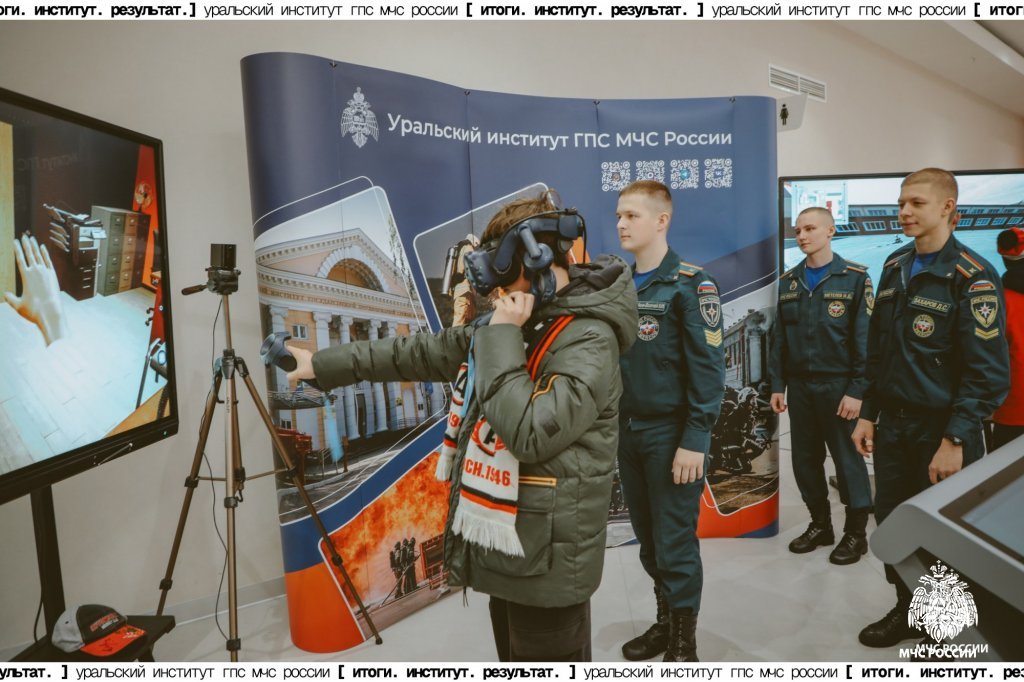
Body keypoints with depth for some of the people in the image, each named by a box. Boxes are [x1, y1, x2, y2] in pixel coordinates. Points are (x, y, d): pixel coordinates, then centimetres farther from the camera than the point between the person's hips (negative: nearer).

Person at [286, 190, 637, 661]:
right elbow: (425, 353, 11)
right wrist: (324, 364, 13)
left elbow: (530, 434, -31)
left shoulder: (588, 340, -21)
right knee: (516, 662, 24)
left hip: (545, 561, -9)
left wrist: (502, 338, -23)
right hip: (507, 544, 9)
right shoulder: (518, 324, 7)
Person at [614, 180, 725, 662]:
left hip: (671, 432, -6)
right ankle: (664, 620, 35)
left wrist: (695, 440, -17)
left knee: (675, 543, 4)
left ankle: (683, 642, 22)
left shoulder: (689, 285, -9)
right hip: (628, 429, 6)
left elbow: (707, 369, -13)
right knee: (648, 539, 16)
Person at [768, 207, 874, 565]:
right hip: (799, 385, 5)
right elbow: (779, 337, 9)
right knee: (805, 459, 12)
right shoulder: (789, 281, 9)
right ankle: (820, 524, 28)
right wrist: (777, 385, 5)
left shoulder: (854, 277, -5)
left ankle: (856, 532, 22)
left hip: (838, 385, -5)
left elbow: (864, 338, -9)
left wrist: (856, 390, -14)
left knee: (847, 459, 6)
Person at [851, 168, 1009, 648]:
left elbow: (988, 371, -16)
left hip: (943, 428, -5)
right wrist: (868, 413, 10)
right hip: (893, 423, 5)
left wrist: (954, 440, -19)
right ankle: (908, 610, 34)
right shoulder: (894, 267, 8)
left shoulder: (973, 277, -12)